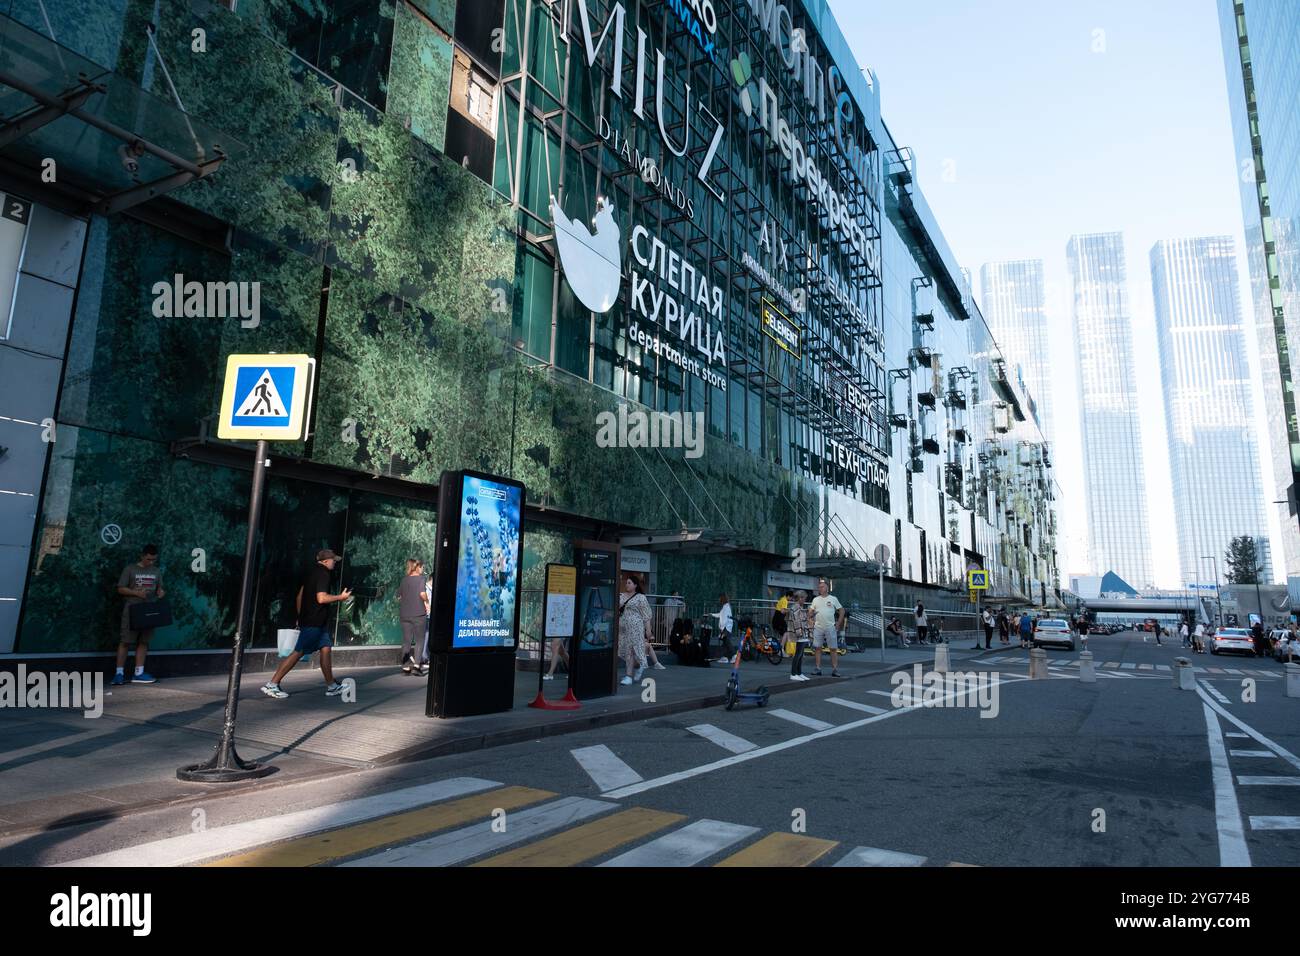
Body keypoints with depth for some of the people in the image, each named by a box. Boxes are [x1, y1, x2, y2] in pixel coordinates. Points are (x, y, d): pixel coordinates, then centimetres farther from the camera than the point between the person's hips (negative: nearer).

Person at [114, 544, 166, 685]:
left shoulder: (157, 571, 14)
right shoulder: (130, 569, 0)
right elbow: (121, 589, -2)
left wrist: (161, 592, -3)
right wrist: (137, 593, -16)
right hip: (131, 610, -4)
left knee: (143, 642, 6)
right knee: (125, 641, -3)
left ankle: (138, 673, 11)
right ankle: (119, 673, 2)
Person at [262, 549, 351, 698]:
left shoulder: (312, 572, 15)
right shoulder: (323, 574, -14)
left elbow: (299, 596, 19)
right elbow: (321, 598, -23)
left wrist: (300, 617, 24)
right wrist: (340, 597, -10)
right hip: (314, 621, -10)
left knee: (325, 648, 9)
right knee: (298, 652, -6)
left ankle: (331, 686, 11)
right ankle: (271, 685, -1)